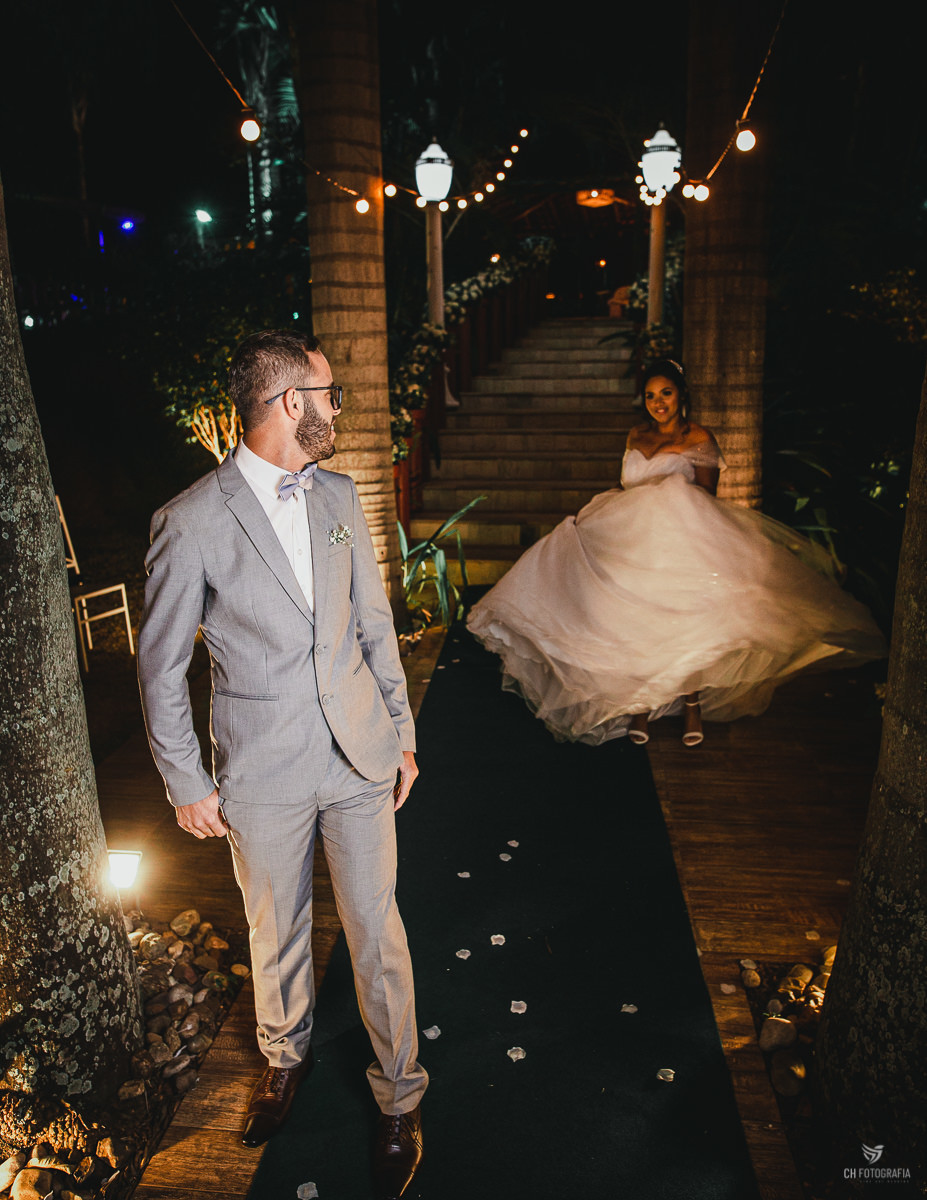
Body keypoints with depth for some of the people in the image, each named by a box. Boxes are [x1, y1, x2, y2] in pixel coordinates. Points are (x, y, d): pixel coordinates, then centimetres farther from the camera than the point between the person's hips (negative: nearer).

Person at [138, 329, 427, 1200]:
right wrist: (186, 785, -2)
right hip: (264, 775, -3)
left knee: (377, 931, 12)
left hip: (359, 756, 3)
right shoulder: (191, 523, -14)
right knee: (277, 933, 19)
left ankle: (399, 1094, 35)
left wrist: (403, 731, 10)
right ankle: (286, 1055, 49)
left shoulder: (340, 495, 1)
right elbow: (161, 664, -6)